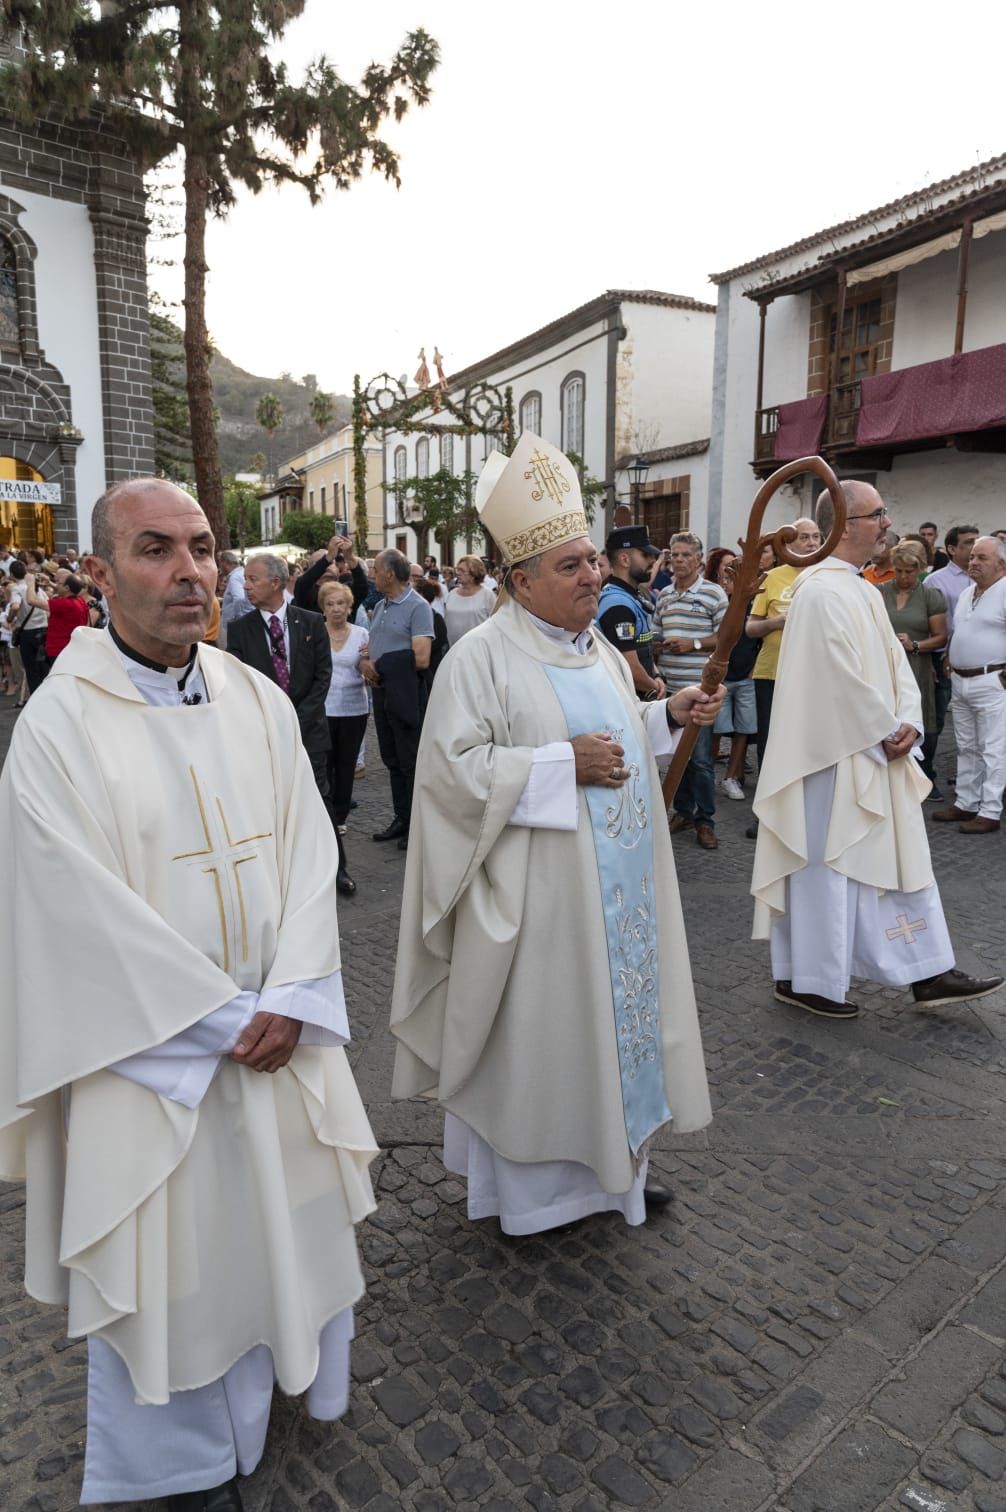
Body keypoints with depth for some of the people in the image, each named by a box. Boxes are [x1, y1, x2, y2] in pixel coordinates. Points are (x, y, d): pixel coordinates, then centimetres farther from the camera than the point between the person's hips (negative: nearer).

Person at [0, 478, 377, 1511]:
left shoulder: (257, 699, -2)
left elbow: (307, 849, -3)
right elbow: (90, 914, -17)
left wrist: (289, 1001, -13)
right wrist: (223, 1020, -15)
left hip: (276, 1027, 4)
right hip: (151, 1046, -4)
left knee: (280, 1216, 21)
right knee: (171, 1250, 15)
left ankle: (280, 1370, 50)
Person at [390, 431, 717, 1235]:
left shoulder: (596, 648, 10)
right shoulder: (482, 656, -14)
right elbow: (453, 767, -21)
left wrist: (669, 715, 5)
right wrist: (563, 765, -24)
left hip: (619, 884, 8)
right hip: (538, 893, -8)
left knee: (618, 1007, 17)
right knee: (539, 1025, 6)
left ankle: (612, 1158, 37)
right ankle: (533, 1178, 29)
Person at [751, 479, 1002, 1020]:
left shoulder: (864, 590, 13)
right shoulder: (823, 591, -18)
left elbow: (895, 659, 13)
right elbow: (844, 678, -22)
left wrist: (908, 722, -3)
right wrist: (888, 733, -10)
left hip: (877, 756, 10)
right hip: (836, 756, -10)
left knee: (902, 859, 14)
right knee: (826, 866, 1)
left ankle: (927, 972, 25)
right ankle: (807, 979, 17)